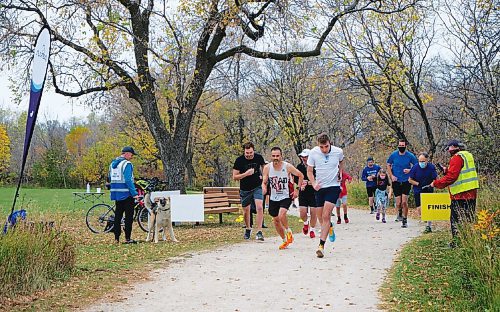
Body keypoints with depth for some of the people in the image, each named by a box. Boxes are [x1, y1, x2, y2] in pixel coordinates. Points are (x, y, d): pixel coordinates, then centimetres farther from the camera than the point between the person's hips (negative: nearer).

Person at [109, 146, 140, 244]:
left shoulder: (113, 163, 14)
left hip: (116, 193, 8)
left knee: (118, 215, 12)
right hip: (126, 194, -8)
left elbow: (110, 178, 20)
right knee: (129, 216, -1)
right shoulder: (127, 164, -14)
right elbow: (128, 180, -20)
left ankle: (116, 238, 13)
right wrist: (135, 193, -20)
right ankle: (128, 238, -2)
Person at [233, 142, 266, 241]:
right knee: (246, 210, 11)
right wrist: (246, 174, -23)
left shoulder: (259, 157, -7)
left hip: (257, 187, 0)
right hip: (245, 189, 0)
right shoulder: (239, 160, -13)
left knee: (259, 207, -18)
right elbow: (235, 177, -11)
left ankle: (259, 232, -14)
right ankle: (248, 229, 37)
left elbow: (264, 167, 17)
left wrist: (263, 176, 6)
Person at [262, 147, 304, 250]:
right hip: (273, 198, 4)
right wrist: (264, 188, -24)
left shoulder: (287, 166, -14)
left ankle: (288, 231, 3)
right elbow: (264, 182, -1)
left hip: (286, 196, -4)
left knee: (281, 215, -27)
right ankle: (285, 240, 31)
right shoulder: (267, 168, -8)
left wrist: (297, 190, -4)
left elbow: (301, 176, 0)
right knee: (276, 221, 11)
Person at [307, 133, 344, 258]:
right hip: (320, 187, 2)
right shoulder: (313, 152, -8)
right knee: (322, 217, 10)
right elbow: (309, 171, 2)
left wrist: (340, 173, 5)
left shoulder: (338, 151, -7)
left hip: (333, 187, -2)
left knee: (326, 216, -16)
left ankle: (321, 245, -16)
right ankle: (330, 227, 46)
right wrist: (313, 184, -13)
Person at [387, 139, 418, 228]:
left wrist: (410, 170, -14)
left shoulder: (410, 156, -6)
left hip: (406, 181, -1)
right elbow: (388, 165, 12)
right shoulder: (393, 155, -1)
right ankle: (400, 213, 34)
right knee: (398, 203, 1)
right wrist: (391, 176, 1)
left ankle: (405, 220, 4)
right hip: (396, 181, 1)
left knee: (404, 202, -9)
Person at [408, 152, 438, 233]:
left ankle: (429, 226, 4)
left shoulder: (431, 167, -9)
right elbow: (410, 180, -1)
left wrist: (431, 185, -20)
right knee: (420, 208, -6)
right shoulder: (415, 168, -9)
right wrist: (418, 184, -15)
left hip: (429, 191, 0)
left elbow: (435, 179, -3)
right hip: (418, 191, 1)